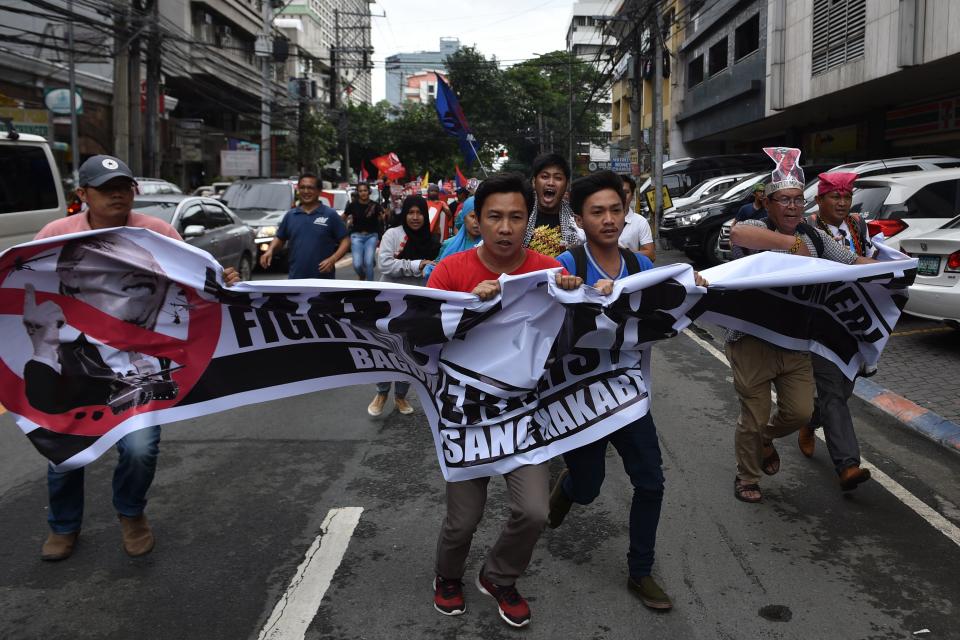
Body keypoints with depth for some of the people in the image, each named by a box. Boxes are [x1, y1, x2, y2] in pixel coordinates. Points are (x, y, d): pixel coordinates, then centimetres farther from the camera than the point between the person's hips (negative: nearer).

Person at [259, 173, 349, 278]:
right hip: (296, 279, 3)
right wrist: (270, 251, 0)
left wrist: (332, 260, -17)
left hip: (323, 278, -3)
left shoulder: (330, 215, 0)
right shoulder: (290, 215, 11)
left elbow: (345, 241, -2)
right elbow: (280, 238, 20)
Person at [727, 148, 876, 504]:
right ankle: (747, 478, 27)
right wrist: (793, 243, -34)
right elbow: (738, 234, -35)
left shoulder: (814, 237, 9)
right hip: (753, 343, -5)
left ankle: (766, 439, 39)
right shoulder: (756, 230, -10)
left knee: (800, 412, 7)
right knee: (754, 418, 5)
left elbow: (854, 262, 11)